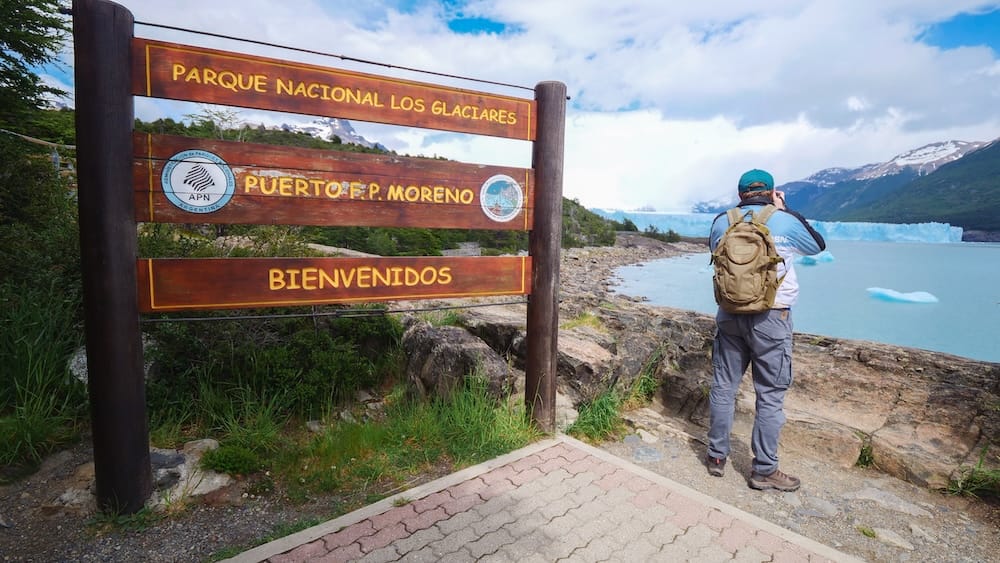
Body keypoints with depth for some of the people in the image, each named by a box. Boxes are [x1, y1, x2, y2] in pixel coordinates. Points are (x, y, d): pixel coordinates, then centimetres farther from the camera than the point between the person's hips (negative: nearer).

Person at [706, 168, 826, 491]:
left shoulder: (722, 221, 2)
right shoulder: (786, 221, -4)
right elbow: (818, 245, 14)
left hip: (729, 315, 3)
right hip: (771, 318, -3)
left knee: (723, 386, 12)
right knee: (770, 395, 6)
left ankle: (717, 457, 24)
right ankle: (764, 470, 16)